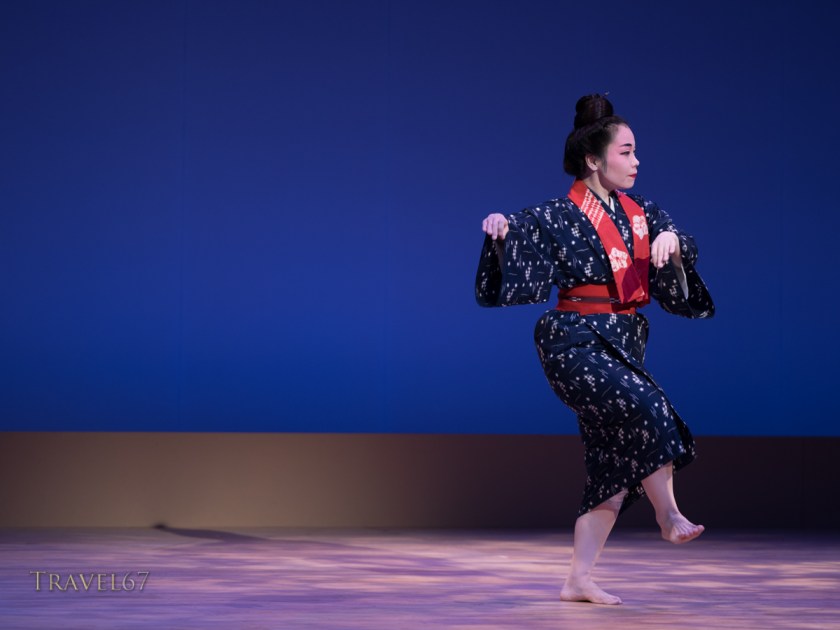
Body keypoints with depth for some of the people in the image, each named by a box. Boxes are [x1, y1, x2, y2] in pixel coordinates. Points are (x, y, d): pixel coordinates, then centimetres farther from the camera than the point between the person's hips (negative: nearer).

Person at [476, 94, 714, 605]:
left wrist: (672, 239, -18)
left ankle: (579, 580, 10)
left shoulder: (638, 213, 11)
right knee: (647, 410, -29)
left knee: (616, 464, 5)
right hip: (577, 342, -7)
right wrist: (500, 233, -28)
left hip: (623, 343, 7)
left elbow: (686, 249, 4)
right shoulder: (558, 217, -7)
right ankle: (670, 517, -13)